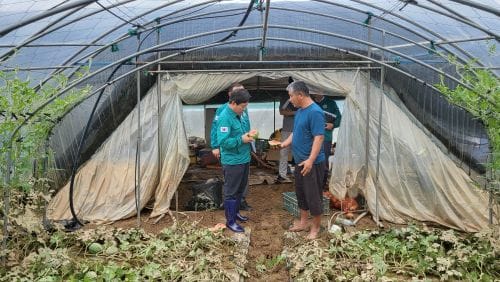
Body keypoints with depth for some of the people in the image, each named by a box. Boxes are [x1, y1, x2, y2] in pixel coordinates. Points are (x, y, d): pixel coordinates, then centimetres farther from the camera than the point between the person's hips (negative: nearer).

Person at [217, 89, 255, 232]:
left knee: (240, 189, 21)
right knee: (231, 191, 3)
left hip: (243, 159, 9)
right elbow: (222, 141, -26)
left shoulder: (238, 115, 8)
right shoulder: (225, 117, -21)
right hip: (232, 161, -9)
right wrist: (241, 139, -23)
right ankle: (230, 221, 14)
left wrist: (248, 134, 1)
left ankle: (235, 212, 38)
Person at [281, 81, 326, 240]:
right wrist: (283, 144, 8)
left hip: (312, 163, -9)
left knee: (313, 195, 2)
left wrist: (311, 160, -30)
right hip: (300, 161, 9)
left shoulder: (315, 112, -19)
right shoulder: (299, 111, 10)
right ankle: (303, 222, 32)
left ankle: (316, 227, 17)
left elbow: (319, 137, -24)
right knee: (301, 192, 18)